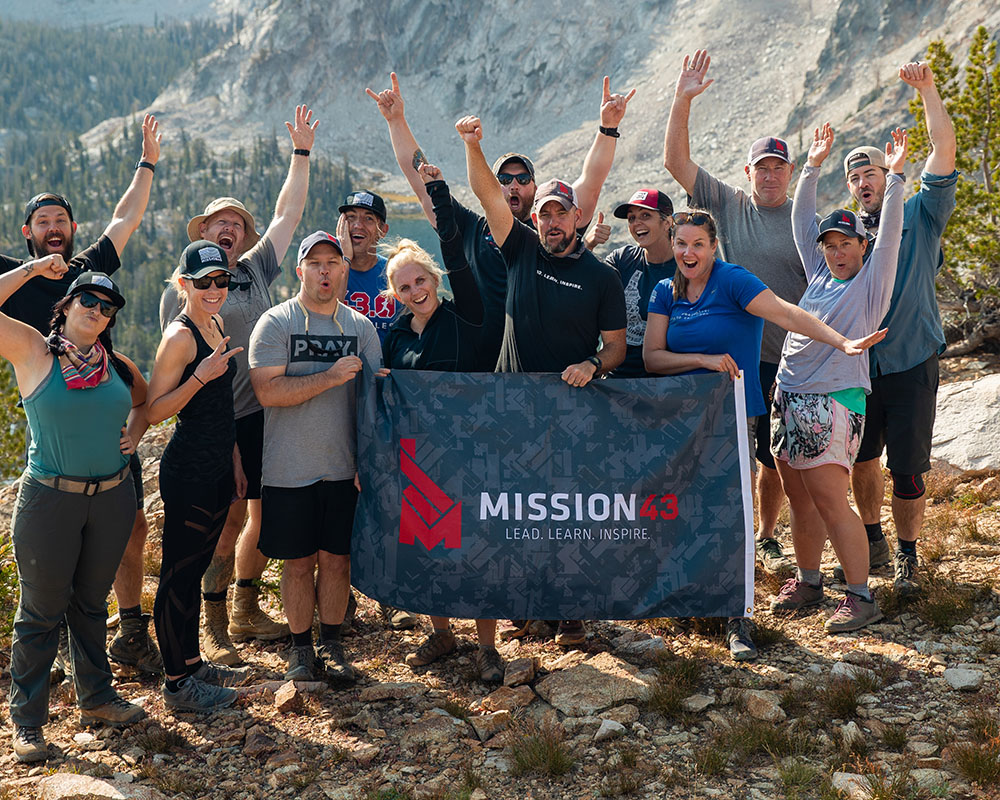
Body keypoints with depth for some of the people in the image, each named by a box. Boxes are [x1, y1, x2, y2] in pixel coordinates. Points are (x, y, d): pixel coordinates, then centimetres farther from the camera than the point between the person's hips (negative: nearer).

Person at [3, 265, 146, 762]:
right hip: (49, 499, -4)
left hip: (112, 498, 4)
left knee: (91, 603, 18)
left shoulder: (115, 365, 7)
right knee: (41, 610, 4)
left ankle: (95, 697, 31)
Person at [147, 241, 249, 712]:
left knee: (194, 569, 18)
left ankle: (192, 663, 31)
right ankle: (176, 685, 11)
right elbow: (154, 411, -17)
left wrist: (234, 459, 20)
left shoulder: (215, 325, 12)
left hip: (217, 469, 9)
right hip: (187, 473, -9)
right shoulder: (179, 336, -15)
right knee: (178, 575, 1)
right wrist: (200, 376, -27)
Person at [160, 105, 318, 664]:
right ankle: (215, 626, 8)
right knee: (230, 519, -5)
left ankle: (247, 612, 27)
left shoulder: (256, 270, 13)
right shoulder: (182, 289, 3)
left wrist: (302, 152, 13)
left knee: (267, 514, 10)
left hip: (271, 414, 5)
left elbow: (288, 214, 14)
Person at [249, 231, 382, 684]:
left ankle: (332, 645, 23)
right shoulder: (275, 323, -3)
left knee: (337, 559, 8)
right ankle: (300, 646, 23)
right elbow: (267, 391, -15)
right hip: (290, 471, -2)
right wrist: (331, 376, -18)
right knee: (299, 562, 6)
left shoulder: (360, 327, 6)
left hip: (345, 469, 2)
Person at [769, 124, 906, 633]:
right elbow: (802, 221, 19)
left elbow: (890, 233, -9)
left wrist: (895, 177, -12)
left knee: (830, 501, -11)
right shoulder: (819, 274, 16)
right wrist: (813, 166, 18)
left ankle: (861, 596, -3)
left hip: (834, 402, -6)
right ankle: (807, 582, 22)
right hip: (788, 396, 7)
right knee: (799, 499, 10)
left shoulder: (872, 282, 2)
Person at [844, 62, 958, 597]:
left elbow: (944, 152, -10)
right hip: (858, 368, 3)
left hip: (911, 367, -3)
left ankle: (906, 555, 19)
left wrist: (927, 91, -13)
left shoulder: (919, 217, 1)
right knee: (862, 459, 13)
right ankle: (872, 540, 35)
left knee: (906, 472, -2)